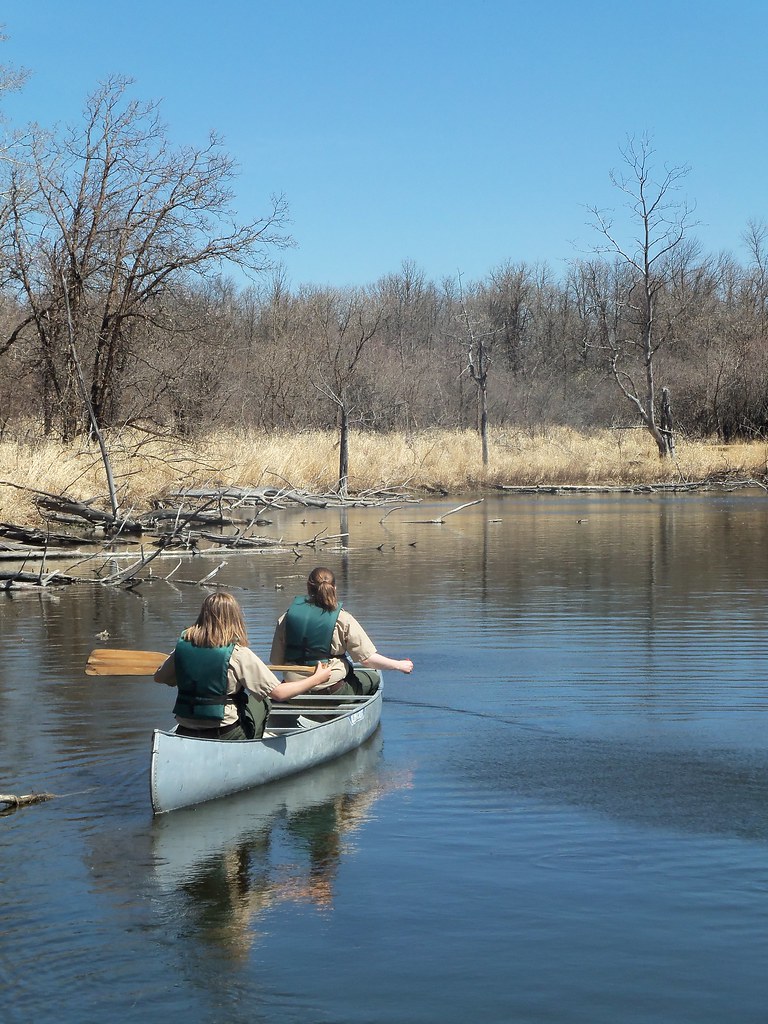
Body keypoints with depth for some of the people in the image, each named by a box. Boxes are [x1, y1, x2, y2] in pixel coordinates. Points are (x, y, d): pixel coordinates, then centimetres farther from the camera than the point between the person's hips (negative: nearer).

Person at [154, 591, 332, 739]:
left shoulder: (183, 645, -5)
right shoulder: (239, 654, -17)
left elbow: (159, 677, 12)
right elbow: (278, 693, -16)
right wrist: (317, 679, -4)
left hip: (184, 733, 4)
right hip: (227, 735, -4)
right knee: (260, 702, 23)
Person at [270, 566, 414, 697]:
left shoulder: (286, 617, -3)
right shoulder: (342, 619, -11)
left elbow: (277, 661, 0)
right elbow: (367, 658, -10)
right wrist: (399, 665, 5)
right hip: (332, 691, -4)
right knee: (373, 678, 21)